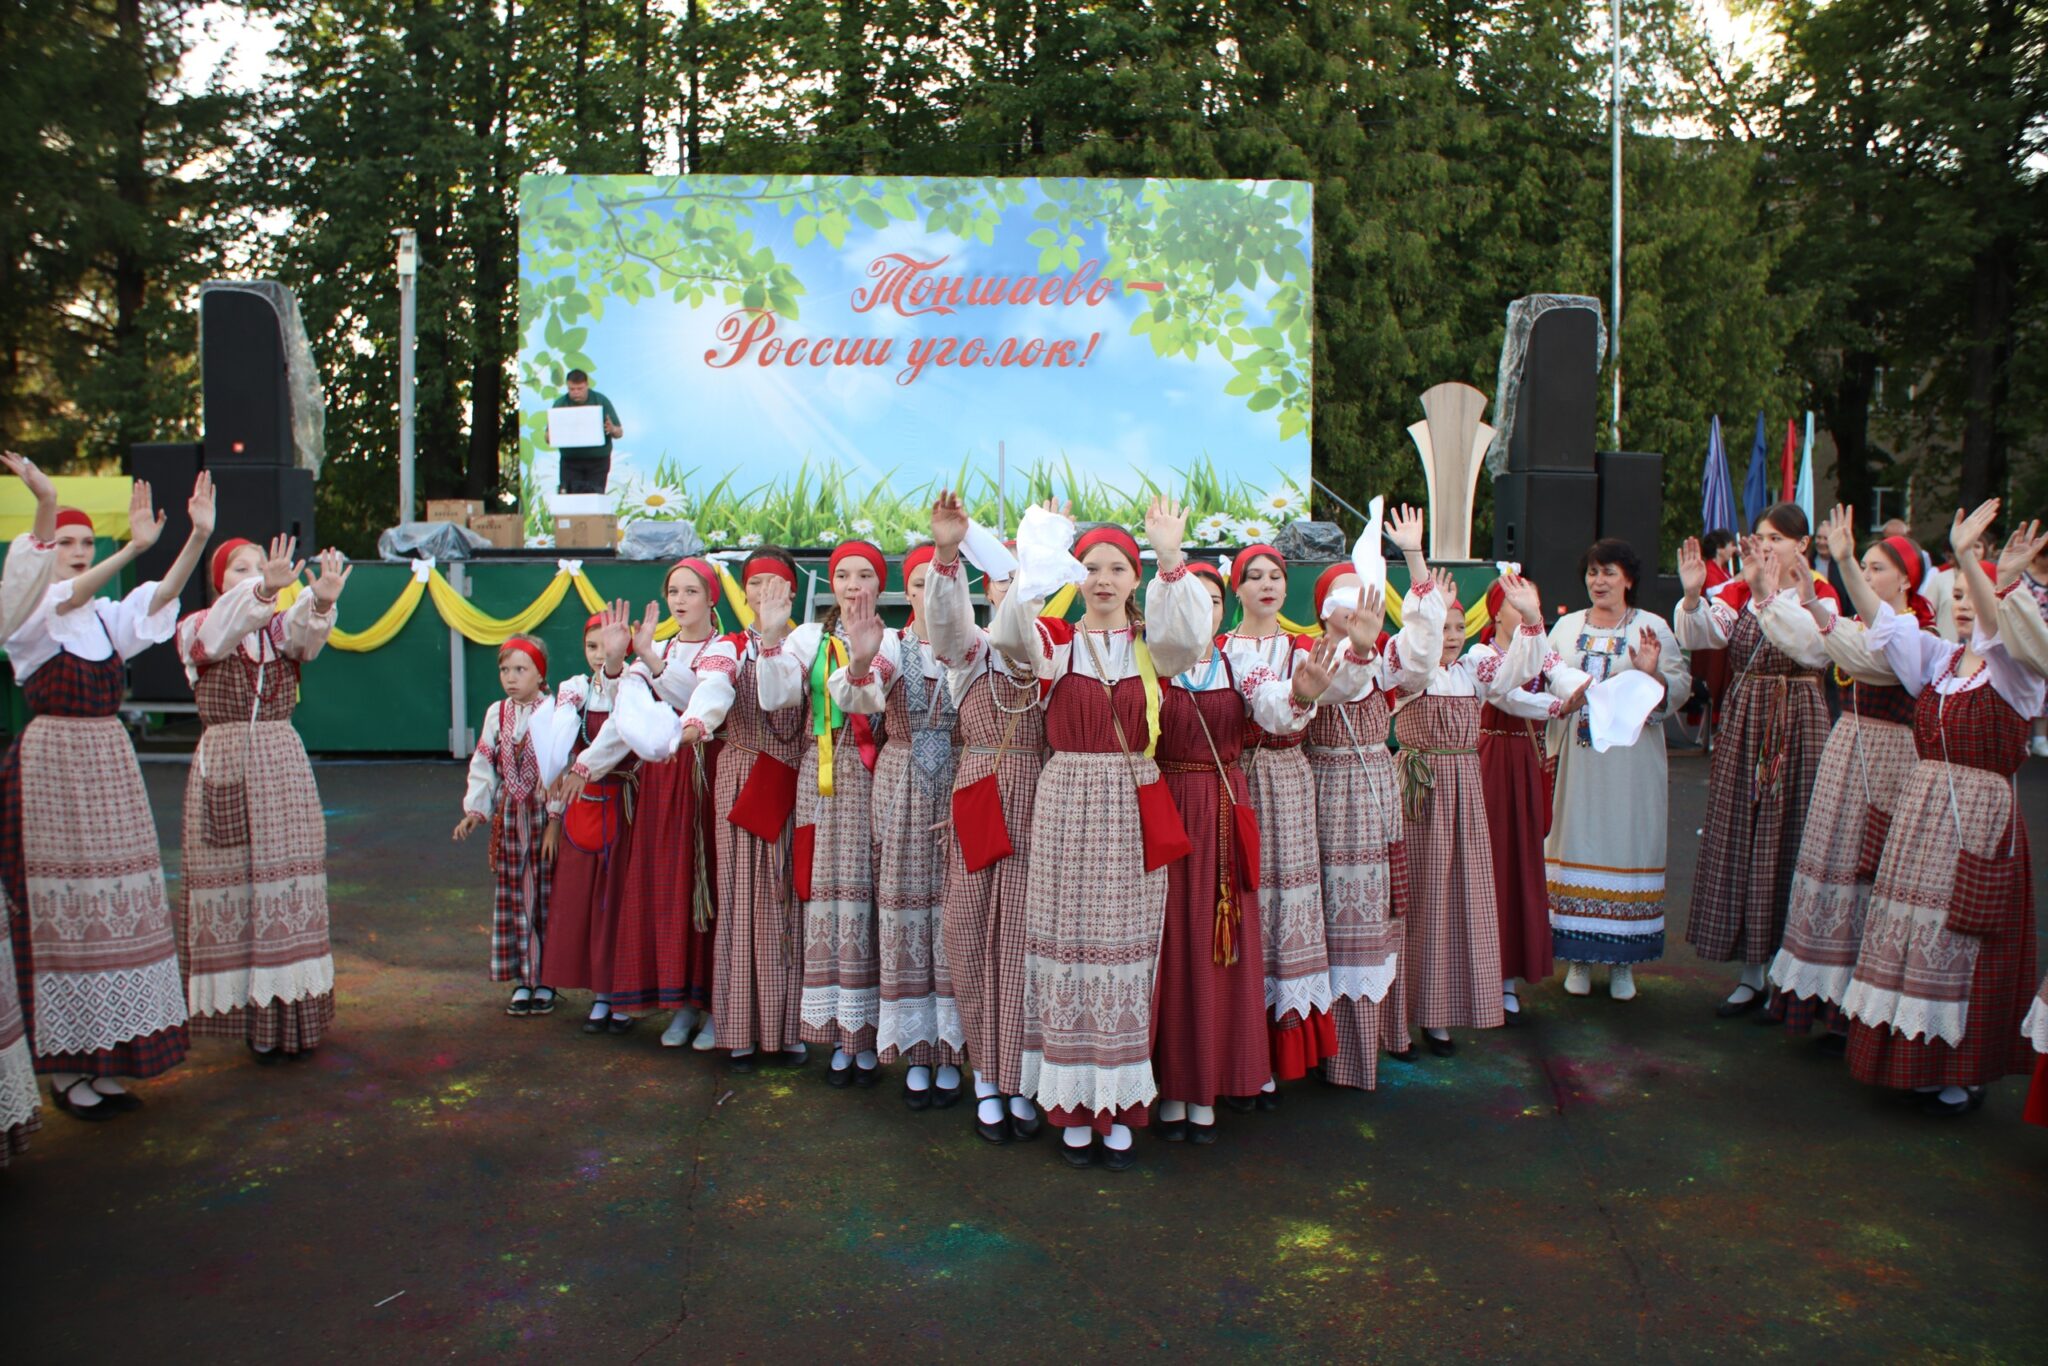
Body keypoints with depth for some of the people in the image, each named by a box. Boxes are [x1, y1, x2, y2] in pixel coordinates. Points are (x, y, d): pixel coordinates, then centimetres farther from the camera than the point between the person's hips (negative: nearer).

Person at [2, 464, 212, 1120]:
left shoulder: (106, 616, 9)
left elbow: (159, 598, -8)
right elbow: (65, 598, -25)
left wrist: (198, 536, -24)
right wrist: (134, 547, -38)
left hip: (110, 759, 6)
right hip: (53, 763, -5)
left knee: (111, 908, 7)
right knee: (61, 909, -2)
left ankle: (101, 1061, 17)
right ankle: (63, 1068, 7)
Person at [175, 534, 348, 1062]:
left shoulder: (280, 626, 8)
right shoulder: (197, 628, 2)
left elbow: (304, 632, -17)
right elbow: (217, 636, -23)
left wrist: (321, 602, -42)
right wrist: (263, 591, -43)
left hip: (283, 766, 2)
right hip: (223, 765, -2)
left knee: (288, 886, 2)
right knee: (233, 887, -2)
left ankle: (290, 1012, 7)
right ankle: (251, 1016, 4)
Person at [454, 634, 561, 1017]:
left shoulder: (554, 712, -9)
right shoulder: (496, 714, 7)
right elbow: (483, 767, 9)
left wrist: (555, 820, -13)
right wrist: (475, 810, 0)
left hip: (543, 816, -5)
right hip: (508, 818, 5)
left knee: (545, 896, 2)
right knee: (513, 898, 8)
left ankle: (545, 981, 12)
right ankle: (522, 979, 18)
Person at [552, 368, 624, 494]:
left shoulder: (601, 401, 0)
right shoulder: (560, 404, 2)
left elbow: (620, 432, 0)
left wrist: (612, 430, -23)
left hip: (598, 461, 0)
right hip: (570, 461, 1)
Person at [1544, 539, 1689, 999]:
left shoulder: (1652, 627, 3)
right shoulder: (1566, 626, 12)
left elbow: (1681, 688, -4)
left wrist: (1654, 674, -23)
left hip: (1630, 761, -2)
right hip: (1576, 759, 2)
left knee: (1626, 846, 1)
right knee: (1576, 845, 4)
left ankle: (1623, 960, 13)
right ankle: (1578, 956, 14)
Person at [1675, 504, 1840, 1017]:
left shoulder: (1819, 595, -3)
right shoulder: (1739, 592, 7)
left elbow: (1814, 647, -24)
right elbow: (1698, 636, -9)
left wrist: (1769, 590, -31)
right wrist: (1692, 594, -27)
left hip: (1797, 727, -4)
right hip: (1743, 725, 4)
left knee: (1788, 843, 0)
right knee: (1741, 843, 6)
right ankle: (1751, 974, 16)